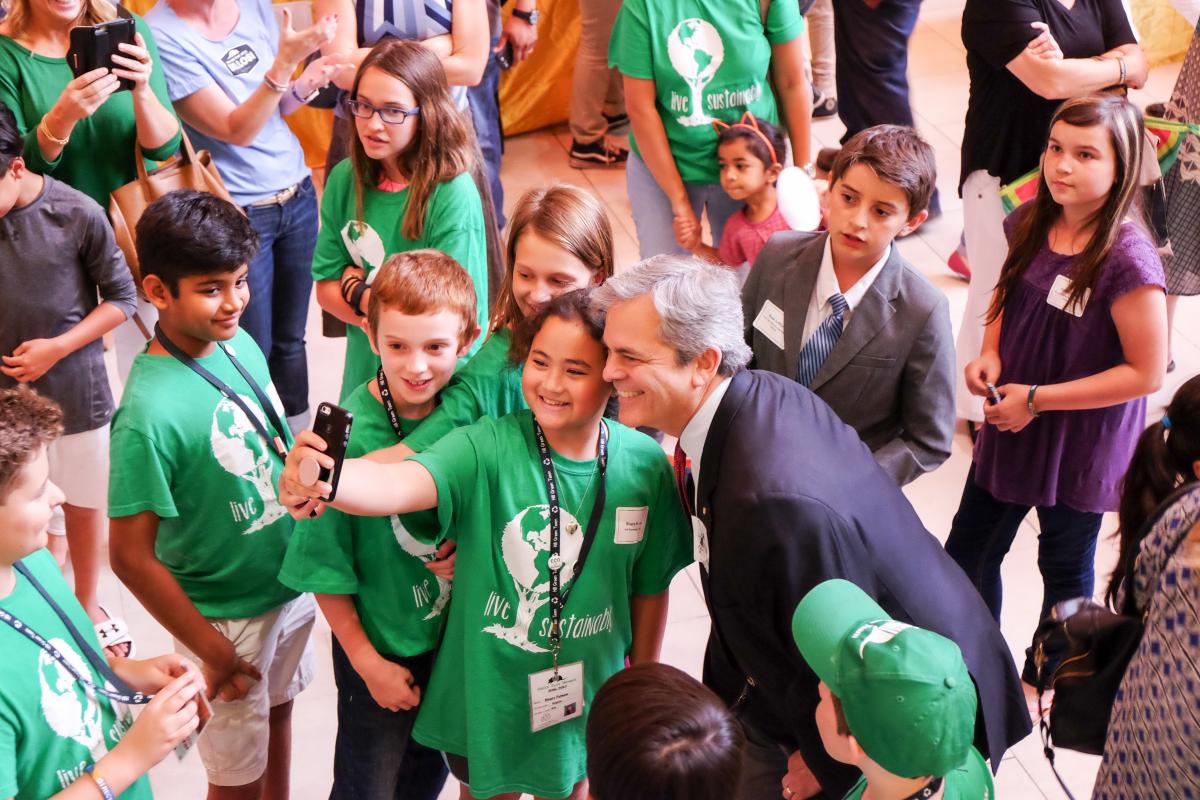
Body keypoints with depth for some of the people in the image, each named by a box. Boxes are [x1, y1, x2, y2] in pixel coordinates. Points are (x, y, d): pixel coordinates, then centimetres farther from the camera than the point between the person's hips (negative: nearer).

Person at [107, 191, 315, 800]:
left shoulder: (240, 344, -8)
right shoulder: (150, 412, -29)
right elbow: (131, 557, -23)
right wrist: (213, 653, -15)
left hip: (291, 582, 7)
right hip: (226, 616, -7)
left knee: (278, 711, 28)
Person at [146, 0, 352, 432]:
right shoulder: (163, 35, -17)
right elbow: (237, 130, -20)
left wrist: (305, 85, -9)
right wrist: (286, 62, -30)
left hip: (297, 195, 6)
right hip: (238, 216, -5)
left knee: (290, 340, 16)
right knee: (254, 352, 6)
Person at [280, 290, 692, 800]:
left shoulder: (645, 465, -15)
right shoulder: (486, 449, -23)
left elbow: (650, 588, -2)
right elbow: (399, 484, -42)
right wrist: (321, 481, -63)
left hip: (587, 696, 1)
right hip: (487, 695, -1)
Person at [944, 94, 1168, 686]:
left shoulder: (1127, 261, -27)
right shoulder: (1031, 222, -7)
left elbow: (1146, 372, -22)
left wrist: (1037, 398, -20)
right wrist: (991, 354, -8)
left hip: (1080, 447, -6)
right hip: (1011, 426, 6)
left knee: (1065, 569, 18)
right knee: (968, 553, 18)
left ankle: (1042, 680, 42)